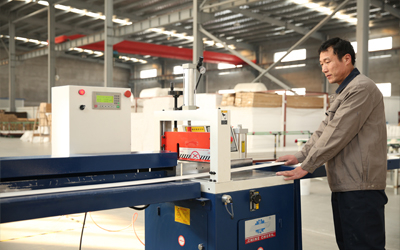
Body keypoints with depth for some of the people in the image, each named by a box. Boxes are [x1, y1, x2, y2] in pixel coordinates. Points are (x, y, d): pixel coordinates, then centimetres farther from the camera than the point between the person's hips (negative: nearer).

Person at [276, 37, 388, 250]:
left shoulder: (361, 88, -12)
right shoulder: (342, 93, 21)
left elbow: (337, 133, -18)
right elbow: (324, 130, 21)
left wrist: (306, 167, -16)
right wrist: (300, 156, 11)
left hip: (360, 186, -10)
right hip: (344, 184, 10)